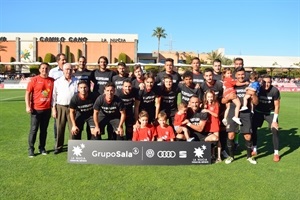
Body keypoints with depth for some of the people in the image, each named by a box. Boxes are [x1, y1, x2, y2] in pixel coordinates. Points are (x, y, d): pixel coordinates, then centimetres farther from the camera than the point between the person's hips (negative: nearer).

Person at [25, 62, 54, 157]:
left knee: (44, 129, 11)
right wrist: (28, 106, -13)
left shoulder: (52, 81, 4)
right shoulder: (34, 80, -4)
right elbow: (27, 93, -5)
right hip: (36, 109, -3)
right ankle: (31, 149, 13)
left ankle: (42, 147, 22)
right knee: (34, 129, 2)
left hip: (47, 109, 3)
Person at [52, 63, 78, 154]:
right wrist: (53, 108, 0)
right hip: (60, 107, 1)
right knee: (59, 128, 7)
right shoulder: (57, 82, 6)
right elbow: (54, 96, 6)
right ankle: (58, 147, 20)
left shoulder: (76, 81, 6)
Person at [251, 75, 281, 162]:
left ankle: (276, 153, 1)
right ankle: (254, 149, 14)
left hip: (271, 113, -2)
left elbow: (277, 106, -14)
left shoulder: (275, 91, -22)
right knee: (253, 128, -4)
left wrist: (274, 120, -15)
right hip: (259, 112, 2)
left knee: (274, 131, -13)